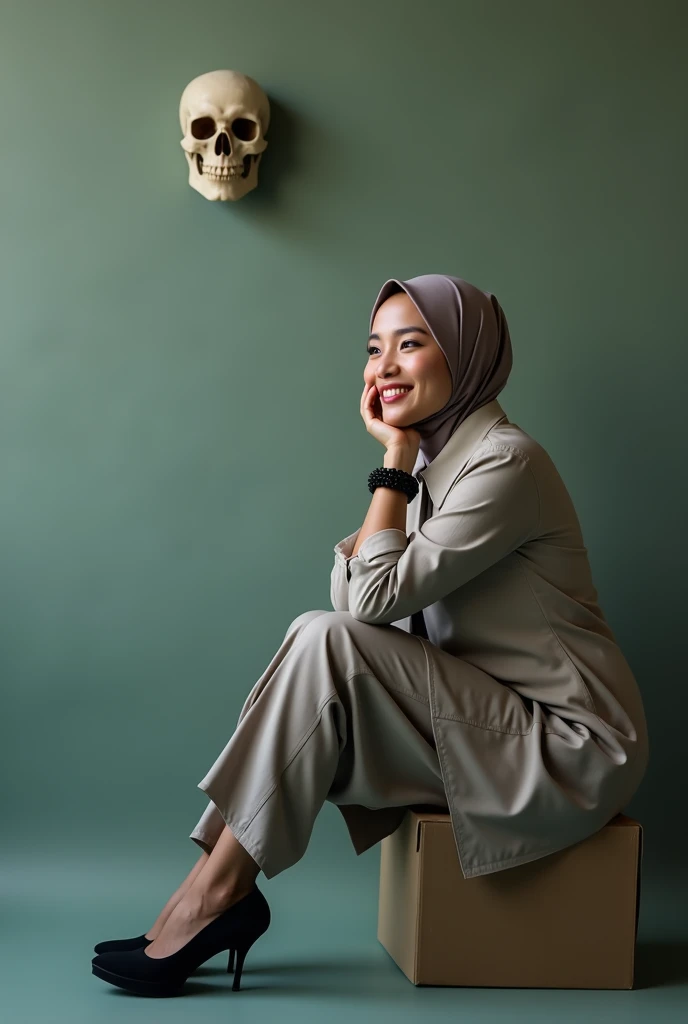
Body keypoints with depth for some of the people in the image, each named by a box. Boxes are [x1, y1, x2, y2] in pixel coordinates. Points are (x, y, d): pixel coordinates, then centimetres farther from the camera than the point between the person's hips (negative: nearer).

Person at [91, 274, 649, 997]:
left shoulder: (506, 463, -17)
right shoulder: (432, 461, 11)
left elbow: (375, 599, -20)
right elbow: (360, 599, 3)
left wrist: (394, 461, -13)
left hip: (573, 751, -9)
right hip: (497, 727, 9)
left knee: (327, 642, -21)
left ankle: (215, 891, -14)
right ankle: (218, 889, -8)